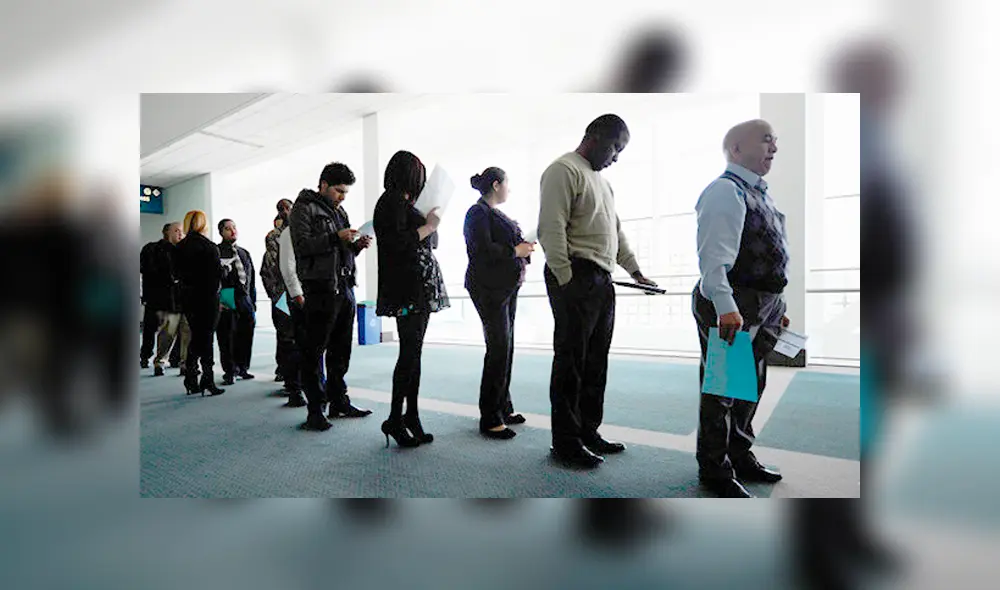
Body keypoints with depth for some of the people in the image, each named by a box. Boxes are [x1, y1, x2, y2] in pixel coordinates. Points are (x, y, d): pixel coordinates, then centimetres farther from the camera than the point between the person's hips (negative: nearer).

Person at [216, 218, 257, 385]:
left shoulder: (244, 253, 20)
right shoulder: (216, 252, 1)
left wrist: (253, 302, 17)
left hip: (244, 298, 5)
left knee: (246, 335, 6)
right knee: (227, 337, -2)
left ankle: (242, 367, 20)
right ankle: (230, 371, 8)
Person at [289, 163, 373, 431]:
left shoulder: (336, 211, 22)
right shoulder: (304, 208, -1)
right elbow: (302, 245, -14)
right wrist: (336, 237, -19)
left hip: (342, 287, 8)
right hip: (319, 287, -8)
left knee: (340, 349, 13)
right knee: (314, 351, -1)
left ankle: (338, 402, 25)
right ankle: (314, 411, 6)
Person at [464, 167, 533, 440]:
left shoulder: (495, 213, 20)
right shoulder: (478, 212, -9)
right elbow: (482, 250, -20)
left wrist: (524, 246, 7)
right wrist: (515, 251, -14)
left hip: (507, 286, 10)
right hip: (489, 288, -10)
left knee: (505, 347, 12)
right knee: (499, 348, -10)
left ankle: (503, 407, 23)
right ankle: (489, 419, -2)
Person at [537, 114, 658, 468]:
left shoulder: (600, 179, 25)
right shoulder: (564, 170, -5)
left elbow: (616, 230, 27)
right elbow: (551, 229, -15)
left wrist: (635, 270, 20)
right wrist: (565, 279, -19)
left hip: (602, 280, 10)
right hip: (575, 277, -9)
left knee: (595, 363, 13)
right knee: (570, 362, -3)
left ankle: (588, 432, 25)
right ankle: (566, 443, 9)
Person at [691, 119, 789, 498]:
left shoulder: (759, 193, 19)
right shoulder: (725, 190, -12)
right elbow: (714, 256, -24)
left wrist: (776, 307, 23)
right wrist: (726, 307, -32)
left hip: (762, 308, 11)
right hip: (732, 308, -10)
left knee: (750, 386, 20)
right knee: (722, 388, 1)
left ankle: (740, 456, 38)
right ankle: (715, 471, 17)